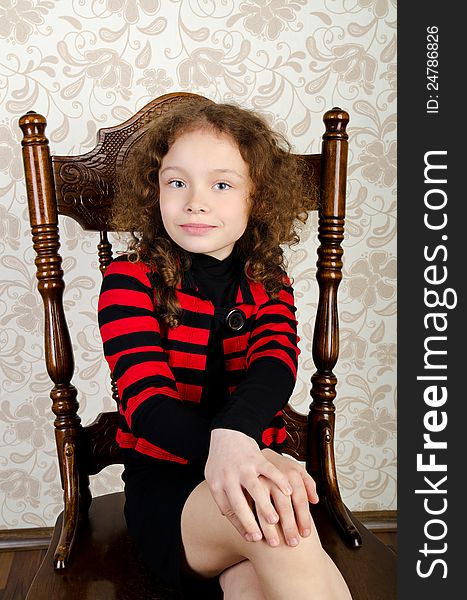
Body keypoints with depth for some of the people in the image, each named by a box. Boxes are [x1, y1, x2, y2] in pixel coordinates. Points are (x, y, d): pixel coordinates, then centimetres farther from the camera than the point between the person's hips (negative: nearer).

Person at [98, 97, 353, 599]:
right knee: (273, 516, -30)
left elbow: (275, 364, -15)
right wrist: (218, 453, -37)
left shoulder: (267, 285, 5)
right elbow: (145, 398, -16)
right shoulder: (130, 279, -5)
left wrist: (233, 434, -38)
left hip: (250, 478, 2)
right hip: (163, 484, -1)